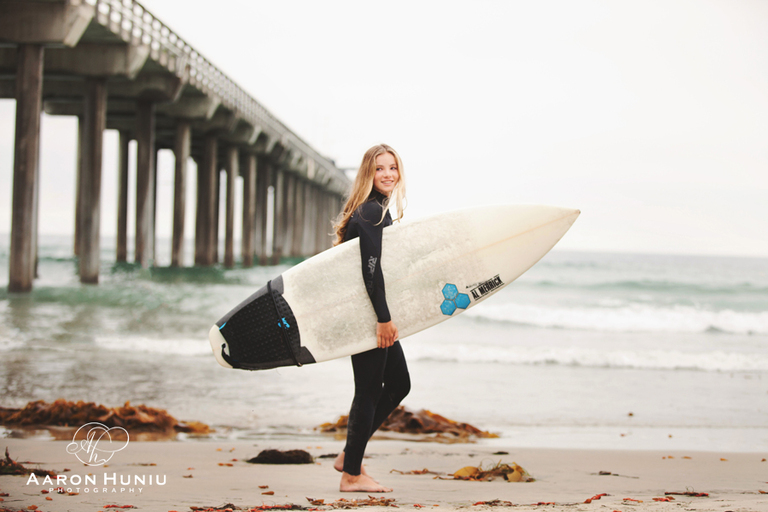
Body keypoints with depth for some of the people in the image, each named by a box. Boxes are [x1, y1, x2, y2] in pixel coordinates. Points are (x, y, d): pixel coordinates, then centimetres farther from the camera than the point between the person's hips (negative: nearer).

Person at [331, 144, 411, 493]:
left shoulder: (377, 210, 16)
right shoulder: (372, 211, -15)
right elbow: (371, 267, -22)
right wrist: (383, 318, -24)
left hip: (371, 312, 10)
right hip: (367, 313, -10)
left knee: (398, 384, 16)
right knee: (369, 390, -4)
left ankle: (349, 456, 22)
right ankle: (352, 475, 5)